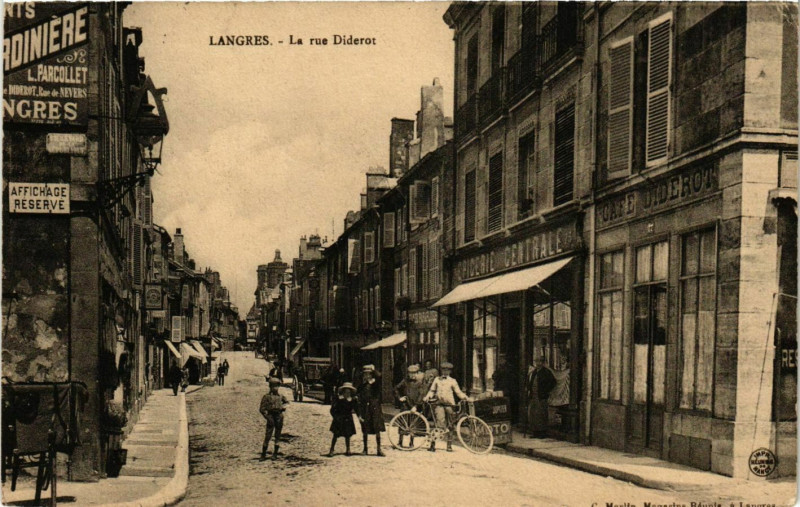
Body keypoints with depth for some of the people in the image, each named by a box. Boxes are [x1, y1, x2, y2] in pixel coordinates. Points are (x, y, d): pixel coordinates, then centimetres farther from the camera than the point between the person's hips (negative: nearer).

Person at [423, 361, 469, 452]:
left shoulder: (452, 381, 9)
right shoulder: (437, 379, 14)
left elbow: (458, 392, 5)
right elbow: (432, 390, 16)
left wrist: (466, 397, -10)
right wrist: (427, 397, -2)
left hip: (449, 404, 0)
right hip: (439, 404, 0)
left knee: (449, 426, 5)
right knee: (440, 423, -17)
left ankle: (449, 445, 15)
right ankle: (433, 443, -16)